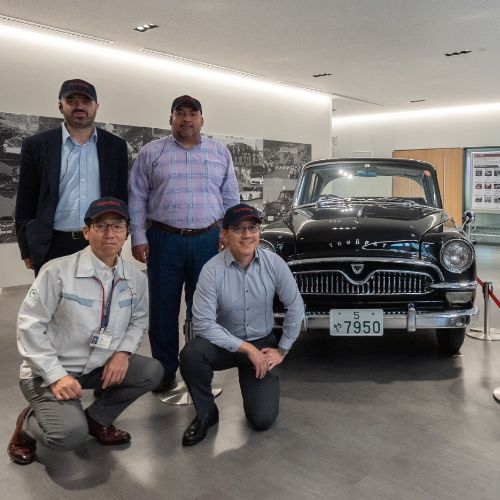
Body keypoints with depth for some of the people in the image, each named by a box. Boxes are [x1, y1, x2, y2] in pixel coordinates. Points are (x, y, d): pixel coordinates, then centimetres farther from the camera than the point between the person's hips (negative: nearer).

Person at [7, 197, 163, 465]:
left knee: (152, 371, -13)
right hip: (49, 372, -5)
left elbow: (139, 319, 11)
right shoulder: (58, 271, -18)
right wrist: (56, 375, -21)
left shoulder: (135, 278, -3)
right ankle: (27, 424, 10)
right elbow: (30, 325, -15)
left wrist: (123, 351, -9)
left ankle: (97, 419, 8)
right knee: (71, 433, -26)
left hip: (99, 367, 6)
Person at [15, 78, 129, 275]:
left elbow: (121, 197, 9)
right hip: (52, 247, -1)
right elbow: (25, 203, 3)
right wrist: (27, 251, 0)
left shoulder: (115, 146, 6)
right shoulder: (37, 145, 2)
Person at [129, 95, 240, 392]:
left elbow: (231, 199, 10)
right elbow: (137, 198, 3)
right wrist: (138, 238, -4)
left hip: (208, 241, 1)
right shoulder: (151, 153, 4)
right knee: (163, 308, 6)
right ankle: (165, 370, 20)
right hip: (164, 241, 0)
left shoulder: (221, 153, 8)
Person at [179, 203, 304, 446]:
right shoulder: (212, 270, -20)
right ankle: (206, 414, -4)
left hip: (263, 344, 1)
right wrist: (246, 348, -23)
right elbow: (203, 324, -22)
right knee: (191, 353, -34)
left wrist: (282, 350, -1)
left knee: (262, 419, -11)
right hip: (224, 344, -1)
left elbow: (295, 307, -1)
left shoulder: (274, 263, -13)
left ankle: (250, 381, 25)